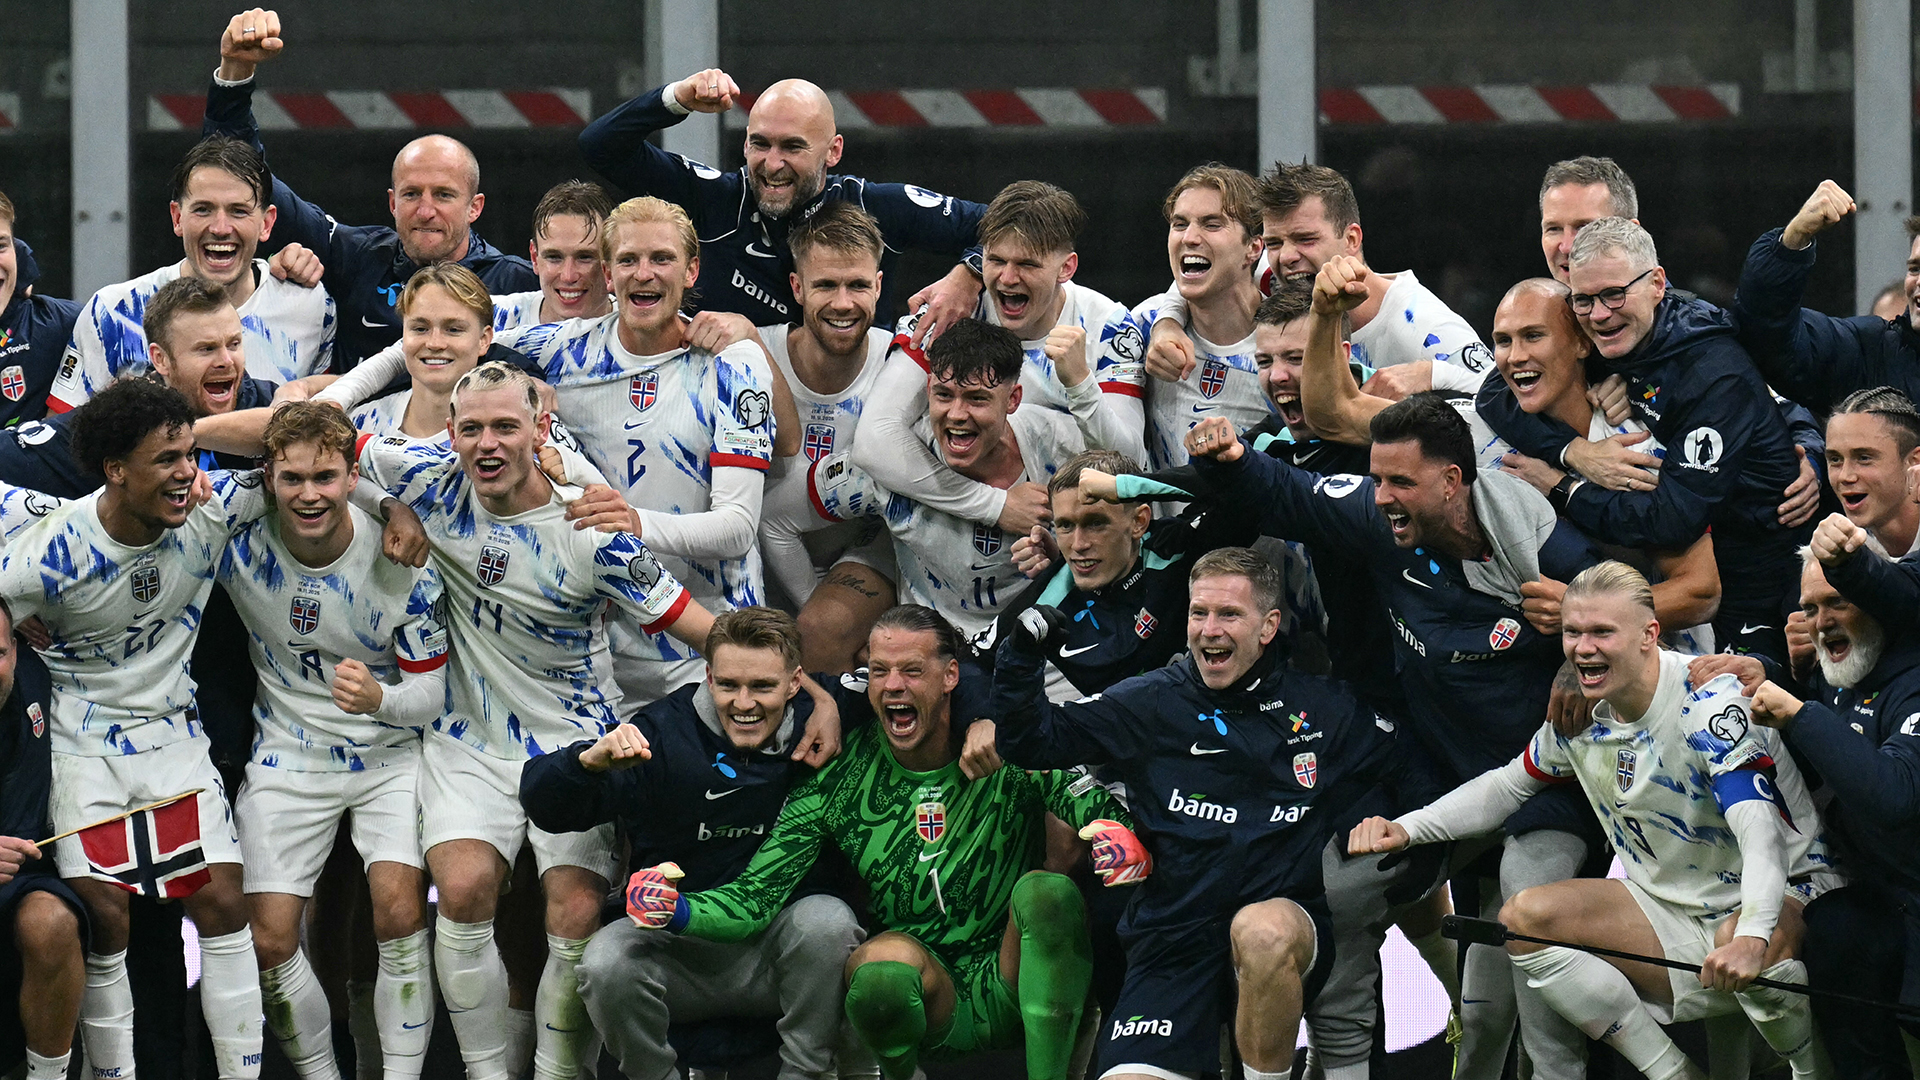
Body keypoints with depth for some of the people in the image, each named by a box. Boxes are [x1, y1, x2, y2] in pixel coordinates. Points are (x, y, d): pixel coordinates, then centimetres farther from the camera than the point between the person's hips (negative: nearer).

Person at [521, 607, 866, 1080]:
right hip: (678, 948, 0)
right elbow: (545, 805, -12)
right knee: (608, 962, -30)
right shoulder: (663, 734, -7)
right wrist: (589, 760, -35)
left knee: (826, 920, -31)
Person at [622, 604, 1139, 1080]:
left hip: (1014, 996, -1)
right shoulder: (839, 779, -1)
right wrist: (677, 910, -24)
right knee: (887, 958, -34)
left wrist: (1119, 837, -41)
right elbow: (757, 898, -3)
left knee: (1046, 891, -29)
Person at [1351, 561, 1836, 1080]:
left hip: (1785, 896, -7)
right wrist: (1405, 829, 1)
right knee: (1525, 919, -11)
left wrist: (1750, 939, -52)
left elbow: (1761, 836, -34)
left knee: (1740, 941, -42)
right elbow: (1508, 786, 18)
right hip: (1674, 910, 7)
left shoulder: (1711, 705, -21)